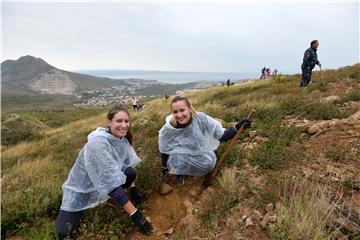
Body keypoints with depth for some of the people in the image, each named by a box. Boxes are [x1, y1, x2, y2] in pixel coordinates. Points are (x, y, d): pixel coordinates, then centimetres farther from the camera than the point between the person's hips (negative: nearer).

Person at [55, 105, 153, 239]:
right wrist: (134, 213, -33)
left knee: (131, 173, -19)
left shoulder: (122, 139, -11)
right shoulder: (98, 143, -34)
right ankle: (80, 211, 12)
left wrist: (133, 188, -6)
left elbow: (127, 164, 4)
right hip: (81, 190, -5)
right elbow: (110, 181, -35)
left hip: (105, 184, 5)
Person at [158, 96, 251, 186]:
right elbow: (164, 153, -8)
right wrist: (165, 169, 5)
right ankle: (179, 173, 5)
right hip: (179, 159, -2)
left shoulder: (200, 118, -26)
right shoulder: (166, 131, -26)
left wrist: (238, 127, -36)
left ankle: (191, 171, 9)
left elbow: (222, 135, -20)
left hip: (200, 159, 2)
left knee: (209, 163, -27)